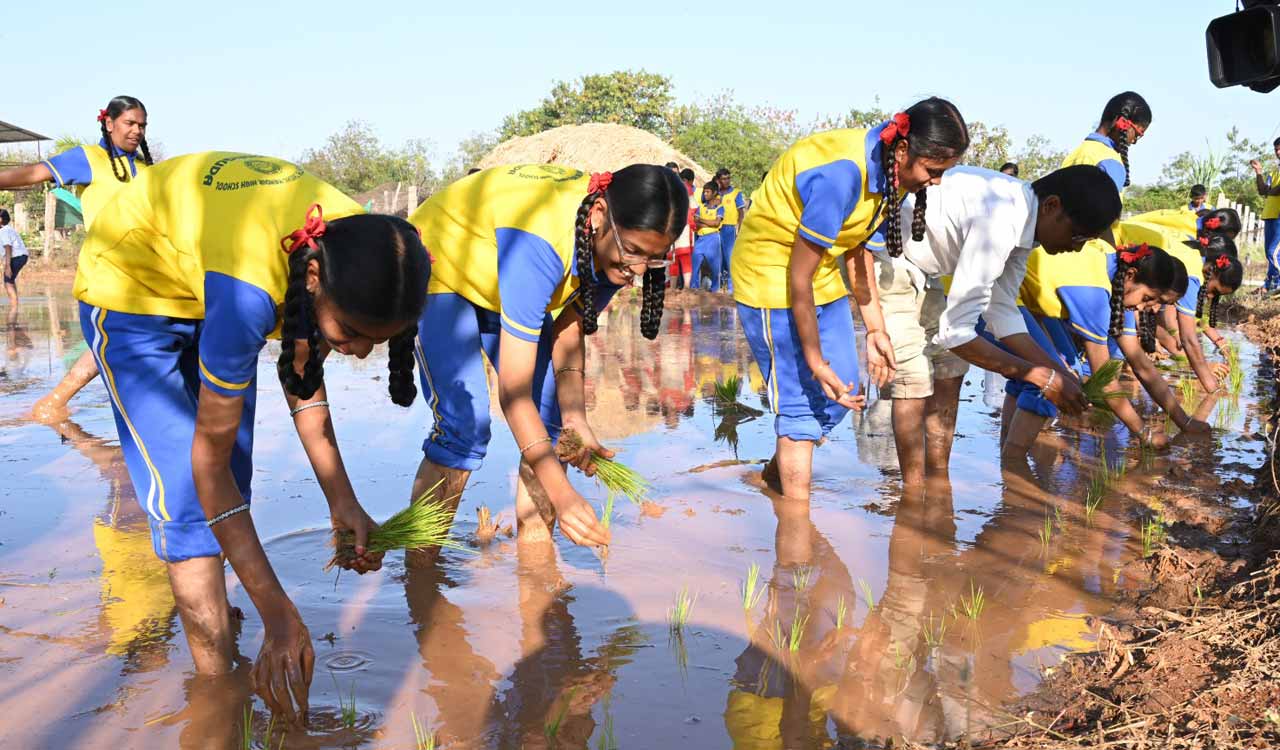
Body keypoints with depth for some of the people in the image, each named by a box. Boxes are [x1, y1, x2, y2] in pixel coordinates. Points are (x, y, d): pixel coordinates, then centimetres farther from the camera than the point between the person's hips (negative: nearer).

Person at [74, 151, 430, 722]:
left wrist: (341, 502, -13)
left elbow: (303, 375, -8)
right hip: (129, 287, -6)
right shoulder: (251, 287, -43)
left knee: (229, 497, 7)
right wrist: (279, 615, -34)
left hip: (208, 286, 6)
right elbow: (209, 460, -34)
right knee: (189, 503, -15)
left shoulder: (355, 253, -25)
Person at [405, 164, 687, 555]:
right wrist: (562, 495, -42)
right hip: (438, 270, -7)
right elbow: (513, 393, -41)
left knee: (549, 424, -3)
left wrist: (575, 419, -24)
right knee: (464, 425, -21)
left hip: (501, 280, 7)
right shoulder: (541, 244, -43)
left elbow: (569, 328, -9)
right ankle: (417, 571, -8)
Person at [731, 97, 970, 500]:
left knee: (842, 394, 12)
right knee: (802, 403, -7)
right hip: (773, 275, -9)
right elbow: (799, 278, -28)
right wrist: (816, 362, -20)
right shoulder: (841, 173, -32)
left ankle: (776, 475, 33)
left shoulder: (887, 166, -5)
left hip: (822, 276, 9)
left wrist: (876, 329, 4)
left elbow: (856, 247, 6)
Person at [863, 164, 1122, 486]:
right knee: (914, 379, -12)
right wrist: (1041, 377, -23)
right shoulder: (998, 222, -31)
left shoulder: (1020, 217, -3)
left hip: (914, 265, 10)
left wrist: (1061, 374, -1)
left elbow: (1002, 310, 6)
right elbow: (955, 332, -30)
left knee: (949, 369, 10)